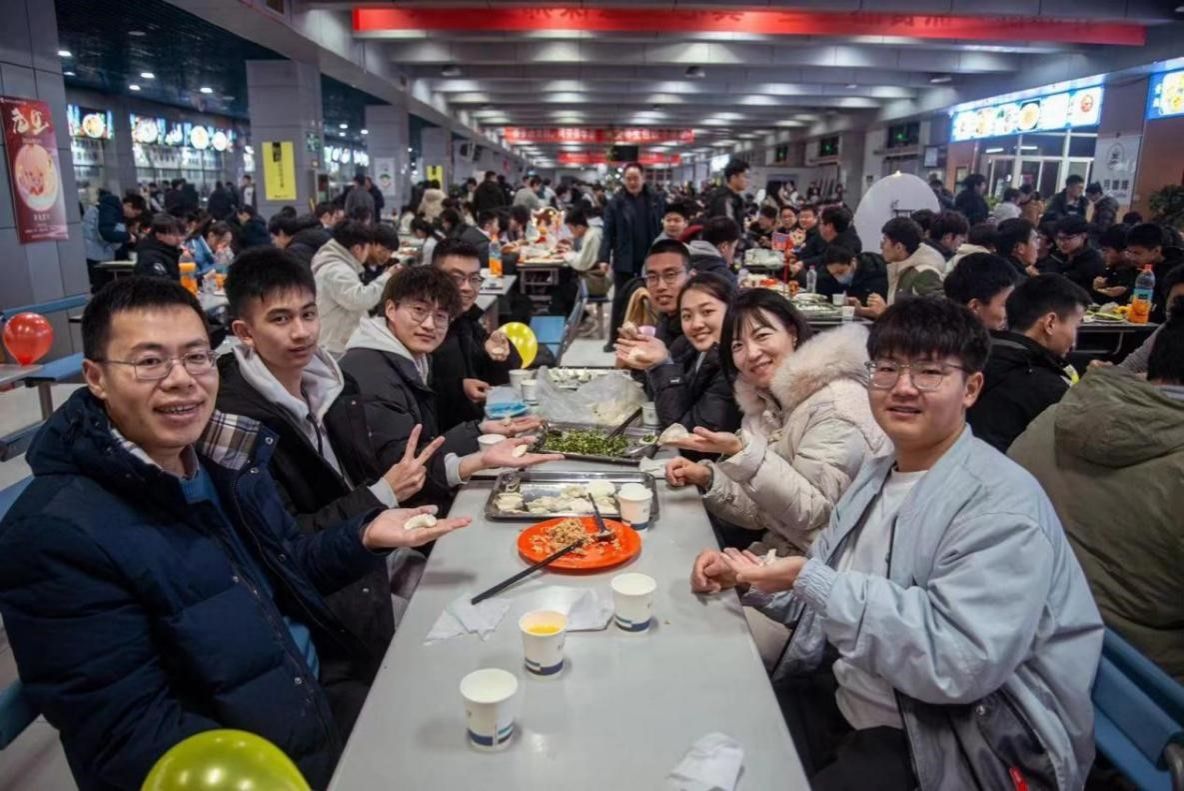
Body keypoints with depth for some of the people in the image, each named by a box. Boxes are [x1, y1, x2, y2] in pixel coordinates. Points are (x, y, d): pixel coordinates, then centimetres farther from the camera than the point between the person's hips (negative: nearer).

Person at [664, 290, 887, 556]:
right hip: (780, 552, 6)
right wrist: (709, 478, -7)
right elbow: (761, 513, 8)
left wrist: (742, 453, -28)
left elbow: (812, 511, -20)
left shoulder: (836, 402, -17)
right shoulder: (763, 402, 5)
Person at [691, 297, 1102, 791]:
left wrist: (807, 579, -30)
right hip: (840, 703, 7)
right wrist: (748, 575, -4)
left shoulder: (1002, 504, -20)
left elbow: (958, 663, -30)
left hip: (947, 748, -7)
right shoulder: (879, 473, 7)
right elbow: (829, 591, 14)